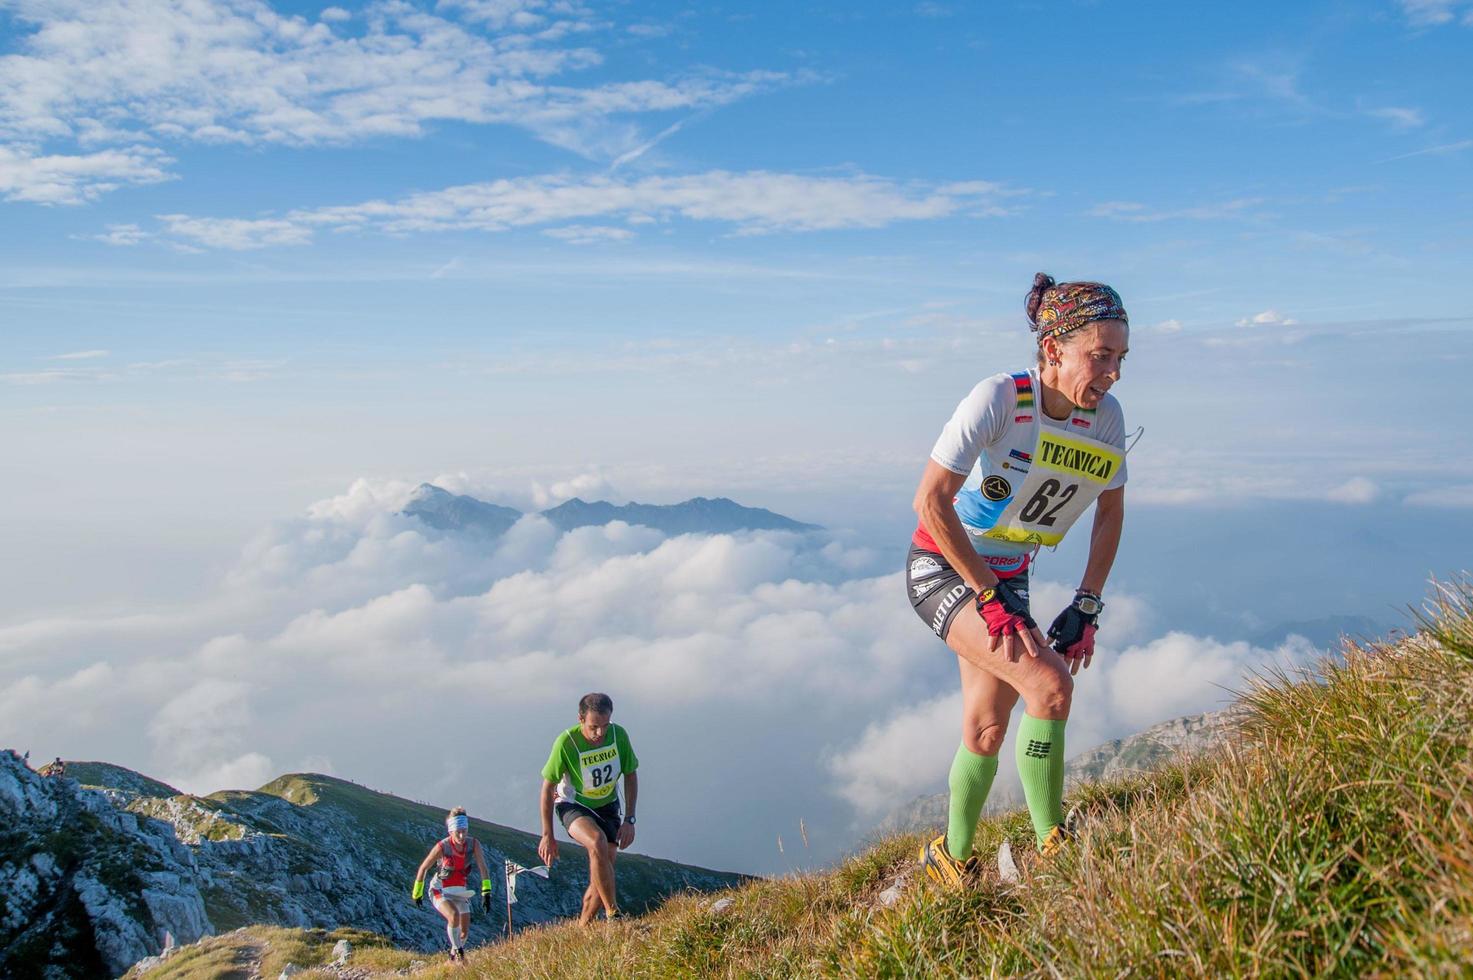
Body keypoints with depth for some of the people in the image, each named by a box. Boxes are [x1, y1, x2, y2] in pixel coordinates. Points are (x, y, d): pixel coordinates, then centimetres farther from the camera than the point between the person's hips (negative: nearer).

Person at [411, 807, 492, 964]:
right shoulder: (442, 847, -25)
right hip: (440, 892, -4)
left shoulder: (473, 844, -17)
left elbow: (483, 867, -23)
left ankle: (453, 957, 34)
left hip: (460, 892, 4)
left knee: (465, 931, 5)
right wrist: (417, 893, -1)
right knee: (454, 915, -31)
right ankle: (458, 951, -10)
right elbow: (423, 868, -12)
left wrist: (486, 892, -35)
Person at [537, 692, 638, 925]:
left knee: (603, 875, -2)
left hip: (607, 807, 4)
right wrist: (547, 835, -11)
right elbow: (548, 787, -15)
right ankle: (613, 913, -25)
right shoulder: (566, 742, -27)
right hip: (573, 805, -4)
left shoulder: (619, 735, -17)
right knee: (597, 842, -34)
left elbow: (631, 775, -1)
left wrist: (629, 819, -6)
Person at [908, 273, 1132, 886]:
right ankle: (1052, 850, -9)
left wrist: (1086, 608, -1)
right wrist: (991, 598, -23)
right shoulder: (999, 399, -24)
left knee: (987, 733, 10)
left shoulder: (1106, 416, -8)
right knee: (1049, 682, -24)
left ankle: (951, 860, 31)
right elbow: (931, 499, -26)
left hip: (1006, 579, 6)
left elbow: (1110, 512, 5)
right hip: (942, 568, -6)